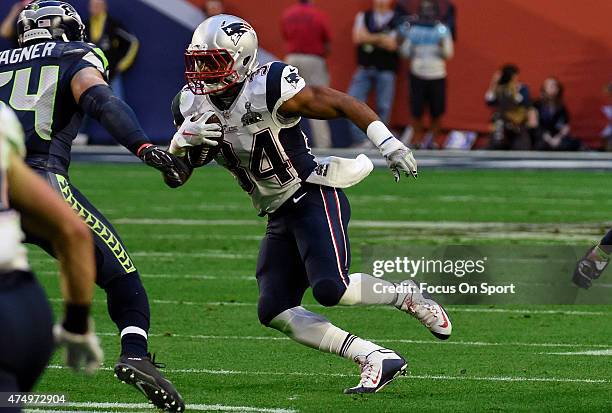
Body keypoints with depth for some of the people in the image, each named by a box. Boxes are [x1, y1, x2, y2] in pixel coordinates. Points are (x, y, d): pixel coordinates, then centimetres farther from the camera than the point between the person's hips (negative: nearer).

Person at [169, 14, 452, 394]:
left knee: (330, 288, -26)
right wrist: (186, 137, -15)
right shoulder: (193, 104, 2)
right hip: (280, 217, 8)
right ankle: (377, 359, -4)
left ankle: (407, 296, 4)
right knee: (274, 311, -4)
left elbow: (344, 104, -15)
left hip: (315, 199, -8)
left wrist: (390, 145, -23)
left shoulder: (269, 89, -19)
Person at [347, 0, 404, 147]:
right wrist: (381, 38, -6)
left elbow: (392, 44, -8)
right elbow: (358, 37, -2)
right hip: (364, 67, 2)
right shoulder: (363, 17, 12)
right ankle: (361, 139, -10)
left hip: (386, 70, -2)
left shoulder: (398, 20, 3)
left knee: (384, 107, -2)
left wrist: (370, 38, -6)